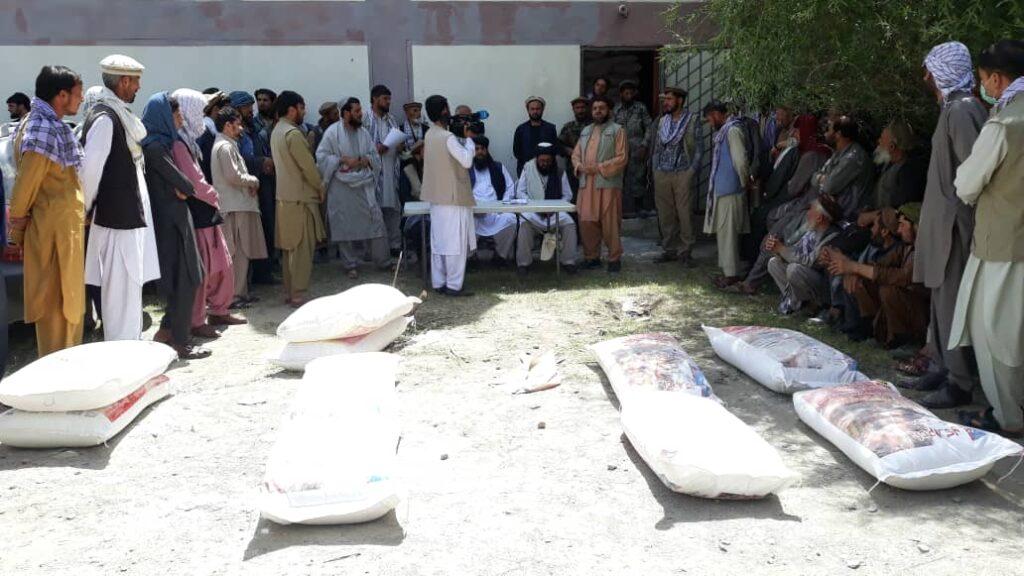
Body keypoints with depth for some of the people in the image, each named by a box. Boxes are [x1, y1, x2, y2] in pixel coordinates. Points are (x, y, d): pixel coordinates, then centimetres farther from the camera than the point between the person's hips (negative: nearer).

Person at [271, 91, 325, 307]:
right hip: (300, 197, -9)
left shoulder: (277, 131, 13)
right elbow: (307, 166, -17)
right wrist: (321, 188, -2)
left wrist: (316, 186, 16)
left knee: (289, 247, 13)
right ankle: (298, 296, -3)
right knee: (302, 249, -5)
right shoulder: (292, 133, -17)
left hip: (285, 196, 9)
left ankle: (289, 292, 18)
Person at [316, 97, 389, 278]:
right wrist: (343, 160, -17)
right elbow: (321, 156, -8)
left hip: (364, 185, 4)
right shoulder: (333, 132, -5)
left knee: (376, 221, 0)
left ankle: (384, 261, 12)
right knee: (345, 227, 2)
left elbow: (375, 156, 13)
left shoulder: (364, 132, 10)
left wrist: (366, 159, -8)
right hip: (341, 187, -4)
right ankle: (351, 265, 14)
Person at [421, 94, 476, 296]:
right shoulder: (448, 137, -19)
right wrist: (469, 138, -8)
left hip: (437, 197, 9)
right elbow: (467, 161, -20)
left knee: (438, 241, 11)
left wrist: (464, 137, 7)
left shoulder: (430, 134, 9)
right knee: (455, 242, -4)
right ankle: (453, 285, -2)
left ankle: (438, 283, 15)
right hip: (453, 197, -9)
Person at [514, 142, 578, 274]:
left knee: (569, 223, -26)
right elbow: (520, 192, 1)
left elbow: (567, 195, 6)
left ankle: (568, 261, -15)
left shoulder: (560, 172, 8)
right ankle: (523, 262, -24)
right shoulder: (528, 168, 3)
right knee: (525, 224, -34)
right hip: (533, 211, -2)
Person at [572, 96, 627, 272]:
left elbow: (621, 158, -9)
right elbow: (575, 154, 19)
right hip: (586, 184, 6)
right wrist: (579, 166, -3)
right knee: (586, 222, 6)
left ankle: (614, 258, 8)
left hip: (608, 184, -6)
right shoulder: (585, 131, 18)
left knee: (610, 223, -3)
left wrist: (599, 168, -15)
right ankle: (591, 257, 18)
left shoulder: (617, 130, -1)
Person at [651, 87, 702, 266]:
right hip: (662, 175, 4)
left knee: (685, 214, -4)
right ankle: (669, 250, 15)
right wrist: (655, 170, 9)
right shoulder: (662, 122, 14)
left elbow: (698, 149, -2)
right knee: (665, 215, 6)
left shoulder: (692, 121, 0)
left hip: (682, 174, -4)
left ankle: (685, 251, 2)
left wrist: (692, 171, -10)